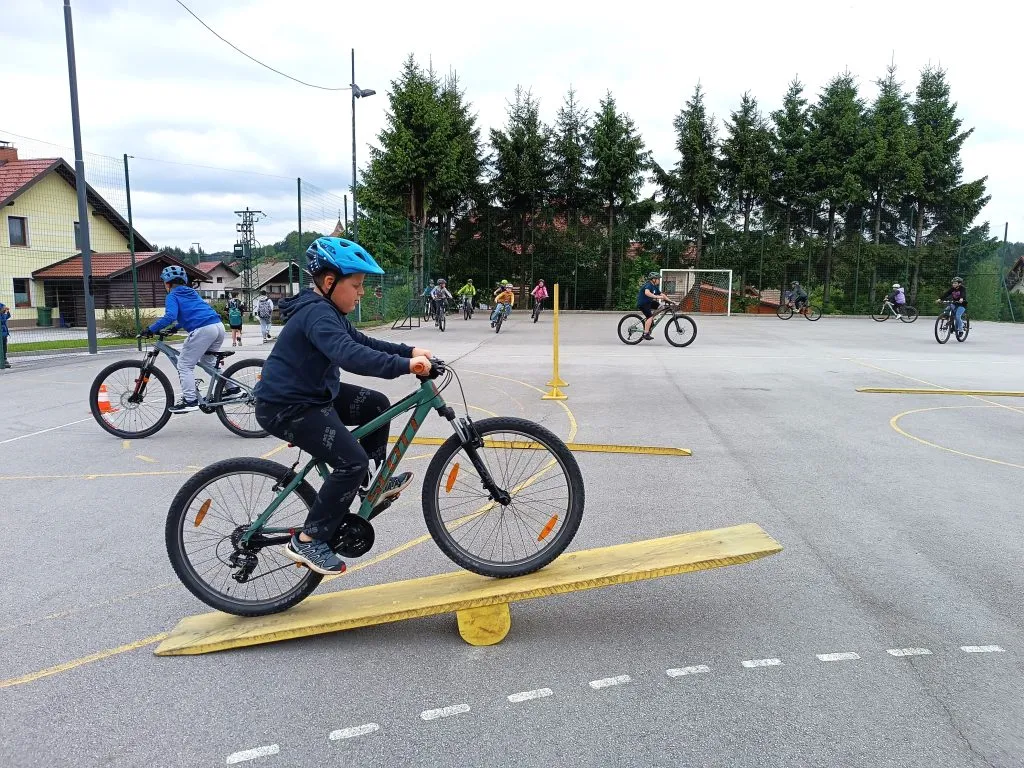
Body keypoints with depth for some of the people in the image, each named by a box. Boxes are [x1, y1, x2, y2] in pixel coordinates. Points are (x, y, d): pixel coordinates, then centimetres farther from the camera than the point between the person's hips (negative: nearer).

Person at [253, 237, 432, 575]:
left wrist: (410, 351, 2)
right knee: (353, 461, -17)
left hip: (314, 394, 10)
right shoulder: (317, 314, -24)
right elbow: (349, 355, -41)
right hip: (286, 407, -10)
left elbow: (362, 343, 14)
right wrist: (404, 365, -43)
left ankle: (370, 484, 22)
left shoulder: (327, 311, 10)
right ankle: (309, 540, -5)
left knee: (376, 405, 10)